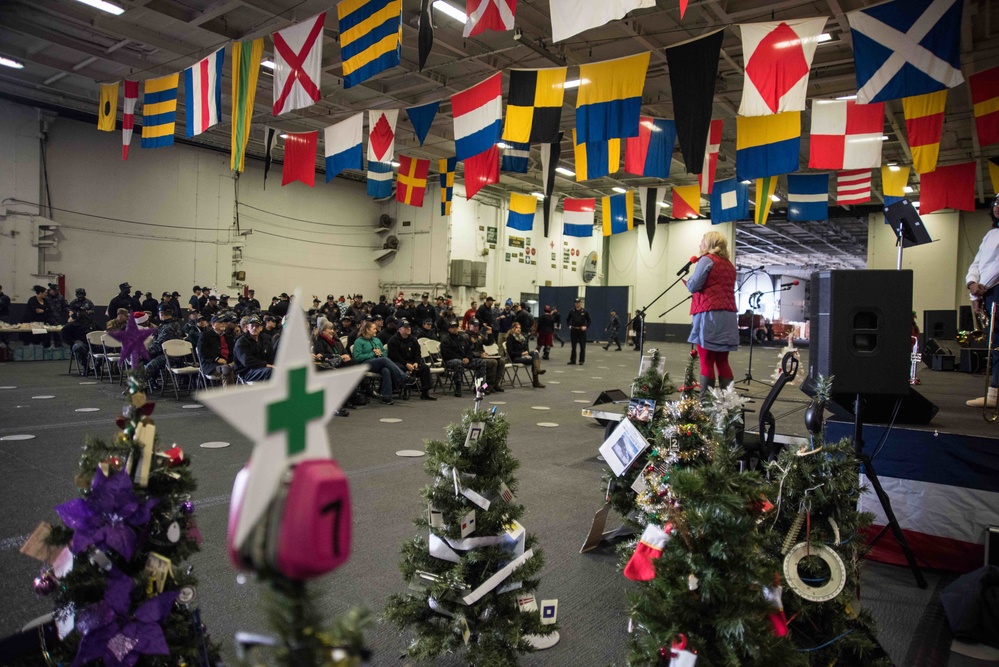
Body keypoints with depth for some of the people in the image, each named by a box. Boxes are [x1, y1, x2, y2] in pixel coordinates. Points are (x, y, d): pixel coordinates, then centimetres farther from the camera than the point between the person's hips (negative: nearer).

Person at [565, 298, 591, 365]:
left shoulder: (584, 311, -1)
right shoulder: (572, 311, 4)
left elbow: (589, 320, 7)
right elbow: (567, 319, 14)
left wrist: (586, 326, -7)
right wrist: (569, 325, -1)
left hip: (582, 330, -2)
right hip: (573, 330, 2)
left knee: (582, 346, 2)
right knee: (573, 346, 5)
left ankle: (582, 360, 9)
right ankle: (572, 360, 12)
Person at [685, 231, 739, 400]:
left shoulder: (707, 260, -3)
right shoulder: (729, 265, 20)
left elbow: (693, 286, -8)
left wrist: (689, 280, 13)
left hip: (709, 315, -7)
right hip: (728, 316, 7)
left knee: (706, 362, -7)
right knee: (722, 361, 9)